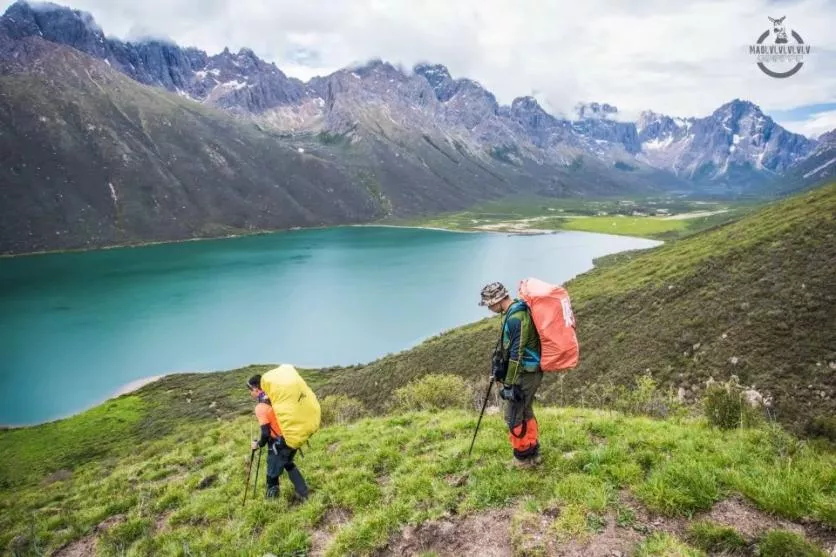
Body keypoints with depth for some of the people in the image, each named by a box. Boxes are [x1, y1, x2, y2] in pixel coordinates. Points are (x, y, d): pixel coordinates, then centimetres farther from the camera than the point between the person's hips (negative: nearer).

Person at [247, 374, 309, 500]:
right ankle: (303, 493, 31)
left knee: (273, 474, 11)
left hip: (279, 443, -8)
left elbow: (266, 433, -20)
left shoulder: (260, 407, -17)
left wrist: (258, 444, -2)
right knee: (288, 464, 30)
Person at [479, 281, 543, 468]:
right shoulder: (516, 311, 7)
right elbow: (507, 347, 16)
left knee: (514, 417, 4)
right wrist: (498, 368, 20)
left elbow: (516, 354, -25)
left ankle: (523, 458, 18)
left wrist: (509, 384, -19)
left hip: (524, 375, -10)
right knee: (525, 412, 21)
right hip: (530, 372, 10)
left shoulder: (515, 318, -25)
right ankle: (533, 453, 33)